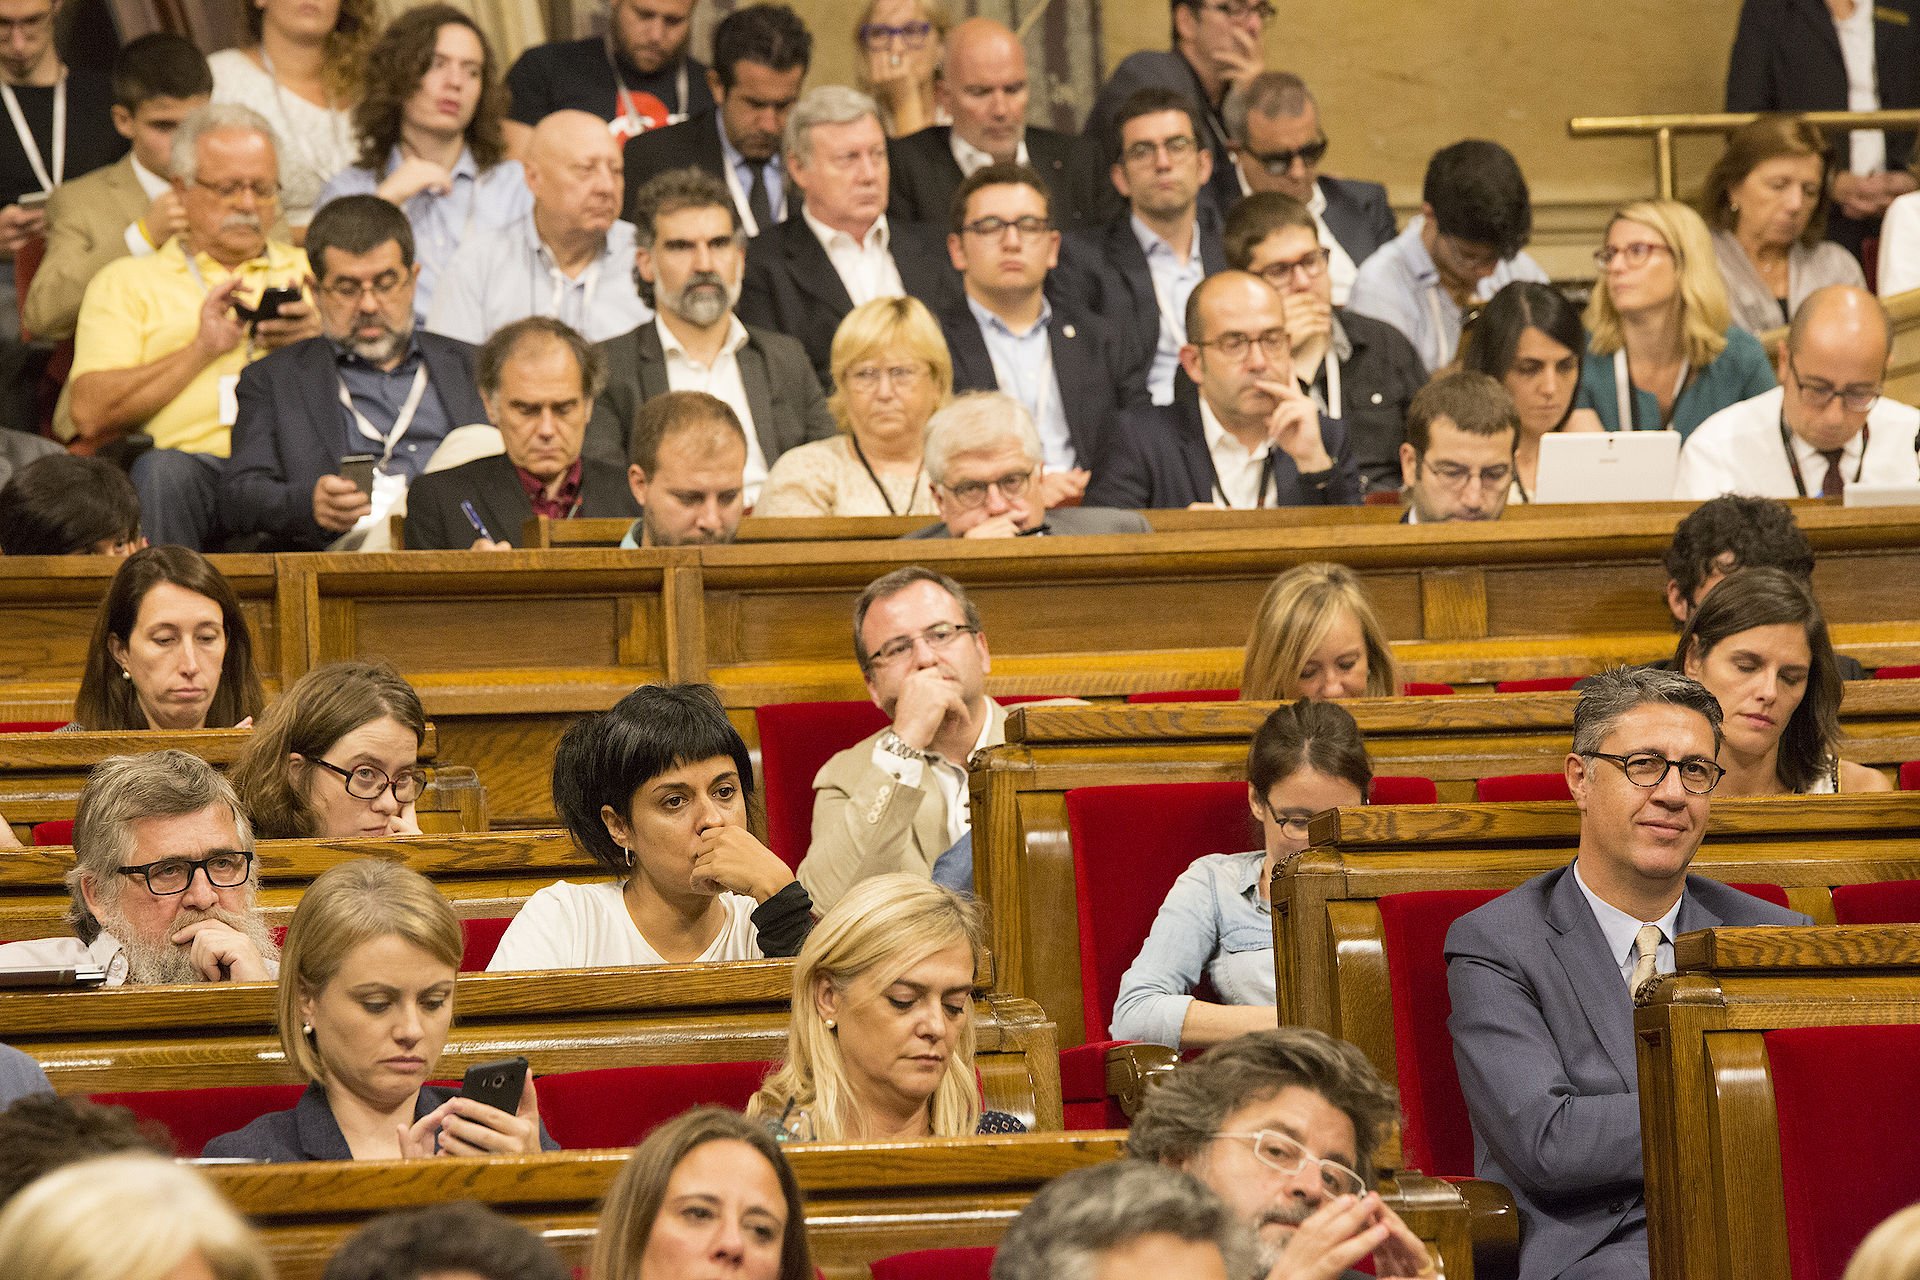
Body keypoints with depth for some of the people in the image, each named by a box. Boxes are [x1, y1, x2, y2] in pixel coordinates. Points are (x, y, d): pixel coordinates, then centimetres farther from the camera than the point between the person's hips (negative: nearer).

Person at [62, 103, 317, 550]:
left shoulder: (312, 273, 28)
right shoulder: (125, 282, 20)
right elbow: (89, 414, 4)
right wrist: (201, 351, -1)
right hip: (196, 459, -1)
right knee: (161, 470, -37)